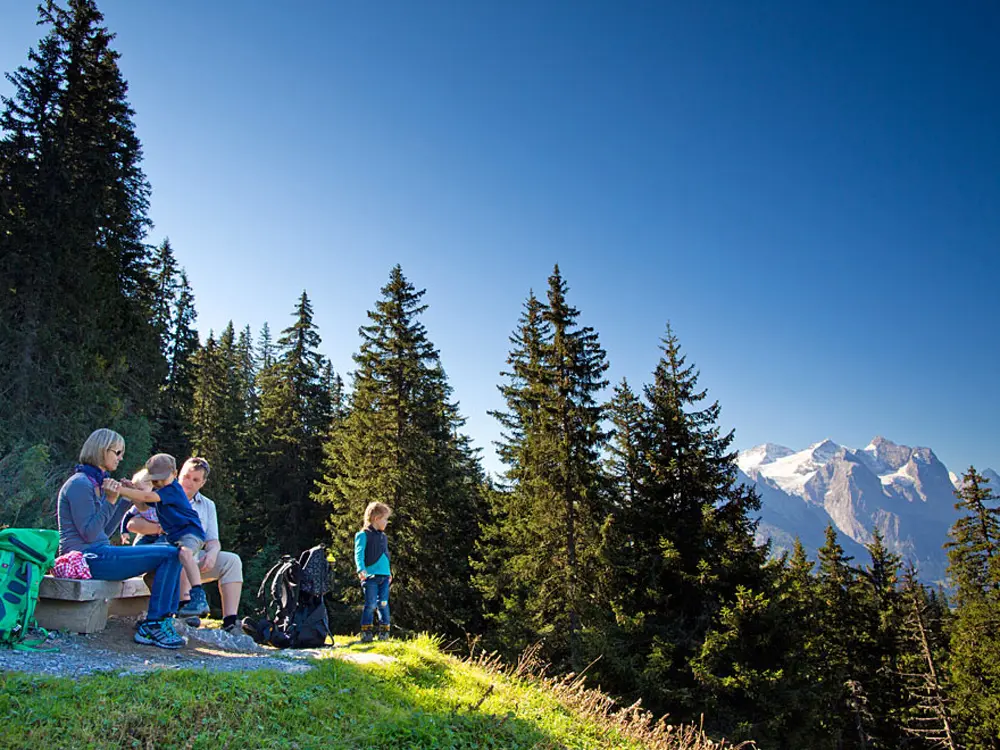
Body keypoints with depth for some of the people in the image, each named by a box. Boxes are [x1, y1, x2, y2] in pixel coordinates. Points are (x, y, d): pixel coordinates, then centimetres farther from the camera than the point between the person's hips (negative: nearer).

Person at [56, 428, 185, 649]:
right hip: (87, 558, -10)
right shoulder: (80, 484, -11)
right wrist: (110, 501, -22)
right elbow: (89, 533, -18)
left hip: (99, 552, 10)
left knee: (172, 553, 5)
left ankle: (164, 620, -1)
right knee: (170, 555, -18)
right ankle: (152, 625, -11)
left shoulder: (96, 482, 19)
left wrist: (125, 499, 17)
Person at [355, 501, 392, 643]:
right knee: (371, 604, -5)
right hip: (371, 576, -6)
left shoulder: (383, 536, 18)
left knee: (383, 604, 7)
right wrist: (361, 569, -26)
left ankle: (384, 631, 15)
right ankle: (366, 632, 5)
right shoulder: (364, 535, -5)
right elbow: (359, 554, -12)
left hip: (384, 576, 6)